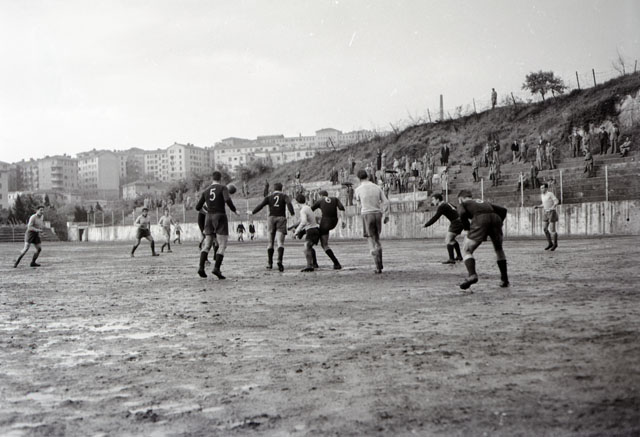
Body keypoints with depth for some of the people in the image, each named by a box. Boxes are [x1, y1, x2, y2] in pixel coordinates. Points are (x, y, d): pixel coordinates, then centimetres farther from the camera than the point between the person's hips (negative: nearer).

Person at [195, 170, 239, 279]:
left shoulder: (206, 191, 11)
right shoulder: (223, 187, -2)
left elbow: (198, 207, 12)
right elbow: (228, 200, -20)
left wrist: (203, 207, 35)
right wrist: (235, 211, -6)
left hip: (209, 218, 5)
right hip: (220, 218, -5)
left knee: (207, 245, 10)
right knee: (222, 245, -3)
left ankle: (201, 267, -5)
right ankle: (216, 268, -17)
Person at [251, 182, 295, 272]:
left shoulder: (268, 197, 10)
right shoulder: (284, 196, 8)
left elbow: (260, 205, -3)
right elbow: (289, 203, -12)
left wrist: (252, 212, 8)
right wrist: (292, 213, -2)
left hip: (271, 218, 1)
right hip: (281, 219, -1)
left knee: (270, 242, 12)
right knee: (280, 242, -8)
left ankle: (269, 263, 16)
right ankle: (280, 260, -30)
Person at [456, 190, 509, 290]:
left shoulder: (462, 203, 26)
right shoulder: (484, 202, 39)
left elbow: (462, 213, 1)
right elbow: (503, 210, 29)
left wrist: (467, 228, 10)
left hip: (480, 219, -5)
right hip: (495, 218, 5)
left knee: (466, 251, 5)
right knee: (499, 249, 26)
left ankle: (472, 275, -19)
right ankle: (504, 279, 25)